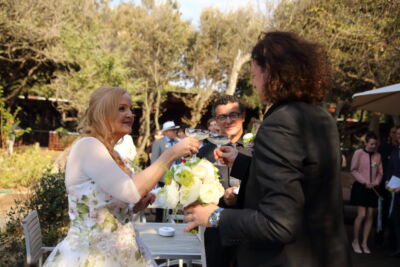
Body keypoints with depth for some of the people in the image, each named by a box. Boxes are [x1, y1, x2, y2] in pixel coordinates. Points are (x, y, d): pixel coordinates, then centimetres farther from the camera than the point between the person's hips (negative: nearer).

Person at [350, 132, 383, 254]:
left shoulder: (378, 155, 6)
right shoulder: (358, 153, -6)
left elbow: (380, 172, 11)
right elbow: (353, 170, -6)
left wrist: (375, 183, -7)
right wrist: (365, 182, -12)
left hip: (372, 188, 4)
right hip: (360, 187, -4)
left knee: (370, 216, 3)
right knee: (362, 215, -9)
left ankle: (364, 243, 14)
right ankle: (355, 241, 9)